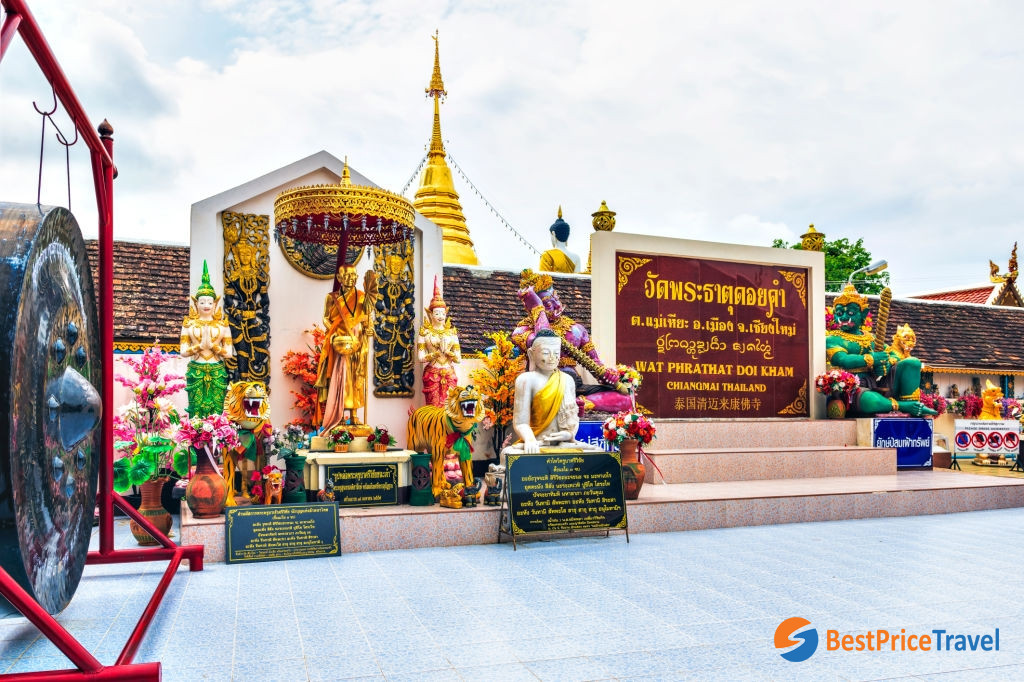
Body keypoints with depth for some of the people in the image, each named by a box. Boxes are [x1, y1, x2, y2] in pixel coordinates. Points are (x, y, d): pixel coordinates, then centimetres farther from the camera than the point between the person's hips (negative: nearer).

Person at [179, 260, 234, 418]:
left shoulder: (222, 325, 7)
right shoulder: (189, 324, 7)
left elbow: (229, 353, 4)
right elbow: (182, 351, 2)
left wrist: (212, 346, -11)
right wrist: (200, 346, -12)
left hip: (217, 372, 0)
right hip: (196, 371, 0)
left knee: (216, 410, -1)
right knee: (196, 410, -3)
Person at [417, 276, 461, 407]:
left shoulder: (452, 332, 9)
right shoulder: (425, 331, 2)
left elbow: (458, 359, 6)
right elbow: (421, 357, -5)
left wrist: (447, 351, -11)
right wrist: (438, 352, -14)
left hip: (449, 374, 2)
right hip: (432, 374, -2)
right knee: (434, 407, -7)